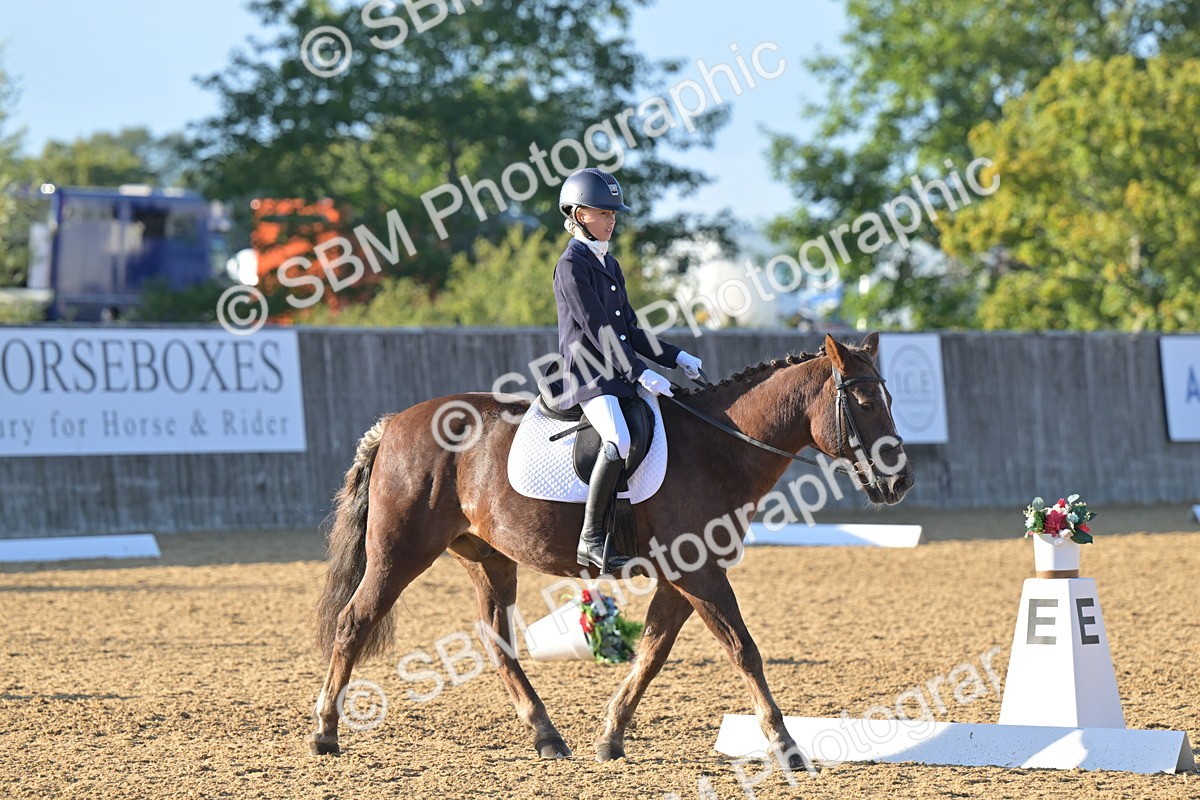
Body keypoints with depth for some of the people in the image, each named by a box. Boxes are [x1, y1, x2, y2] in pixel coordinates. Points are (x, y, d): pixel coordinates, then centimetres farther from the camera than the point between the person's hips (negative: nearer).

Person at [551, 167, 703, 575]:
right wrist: (640, 374, -22)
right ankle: (590, 539, -26)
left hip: (621, 374, 10)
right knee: (619, 441, -32)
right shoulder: (572, 266, -9)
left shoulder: (609, 265, 19)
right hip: (589, 377, -10)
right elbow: (598, 330, -16)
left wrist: (675, 357, 12)